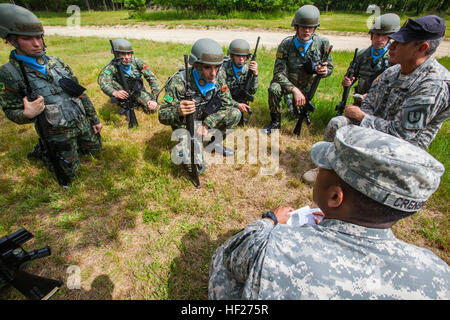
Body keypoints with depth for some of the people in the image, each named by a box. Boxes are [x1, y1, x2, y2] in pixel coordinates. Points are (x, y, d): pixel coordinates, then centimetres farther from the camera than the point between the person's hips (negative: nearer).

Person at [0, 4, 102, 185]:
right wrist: (27, 114, -30)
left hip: (82, 122, 4)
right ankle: (42, 151, 32)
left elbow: (80, 94, 5)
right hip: (58, 134, -4)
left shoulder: (56, 62, 0)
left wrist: (94, 119, 5)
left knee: (94, 148, 24)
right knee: (69, 174, 8)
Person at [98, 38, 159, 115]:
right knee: (109, 81, -30)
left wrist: (154, 99, -28)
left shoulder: (137, 62, -20)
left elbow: (152, 78, -19)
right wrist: (114, 93, -63)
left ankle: (138, 102, 16)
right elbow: (102, 81, -41)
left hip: (137, 91, 2)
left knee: (152, 108, -17)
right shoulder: (112, 66, -25)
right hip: (121, 92, -2)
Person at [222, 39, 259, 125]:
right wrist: (236, 104, -29)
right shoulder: (223, 68, -23)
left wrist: (255, 73, -27)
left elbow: (252, 91, -12)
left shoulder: (247, 69, -8)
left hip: (239, 101, 5)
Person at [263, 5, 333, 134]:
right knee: (274, 89, -35)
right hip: (288, 82, -2)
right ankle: (275, 121, -13)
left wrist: (325, 71, -31)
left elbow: (330, 68, -4)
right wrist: (294, 90, -37)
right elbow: (278, 73, -25)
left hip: (308, 86, 3)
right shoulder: (286, 44, -21)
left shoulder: (323, 43, -15)